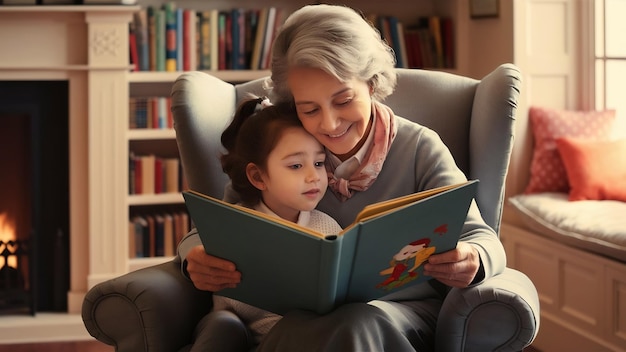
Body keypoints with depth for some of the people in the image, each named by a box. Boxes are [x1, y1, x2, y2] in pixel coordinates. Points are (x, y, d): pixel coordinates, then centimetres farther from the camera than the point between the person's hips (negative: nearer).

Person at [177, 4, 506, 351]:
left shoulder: (419, 148, 1)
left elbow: (481, 238, -5)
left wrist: (472, 260, -31)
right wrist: (198, 259, -23)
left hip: (408, 313, -1)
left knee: (358, 323, -37)